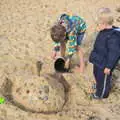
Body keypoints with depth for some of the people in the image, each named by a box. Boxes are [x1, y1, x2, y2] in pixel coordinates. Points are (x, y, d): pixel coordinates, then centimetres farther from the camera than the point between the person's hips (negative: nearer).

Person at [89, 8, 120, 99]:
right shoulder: (104, 32, -3)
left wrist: (108, 66, -23)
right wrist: (94, 56, 23)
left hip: (104, 64, -9)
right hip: (98, 61, 10)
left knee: (103, 79, 13)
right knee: (97, 74, 30)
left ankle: (101, 94, 34)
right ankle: (99, 86, 56)